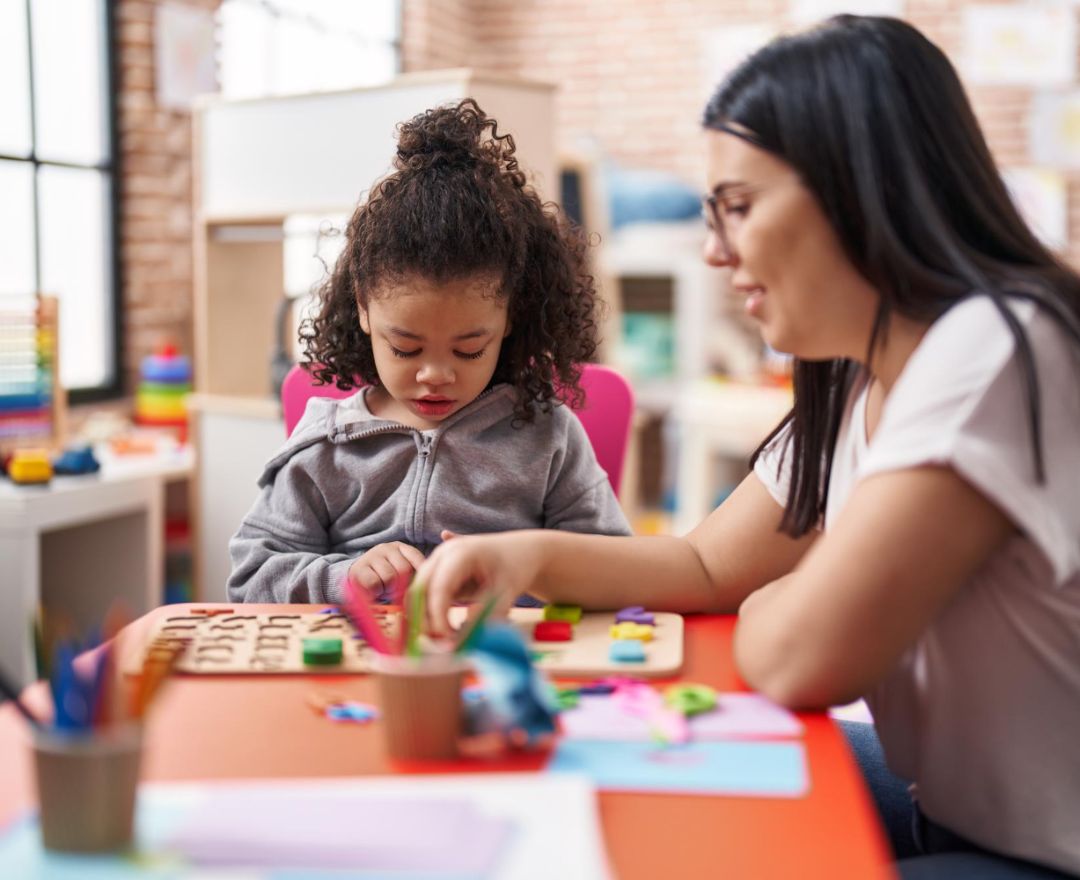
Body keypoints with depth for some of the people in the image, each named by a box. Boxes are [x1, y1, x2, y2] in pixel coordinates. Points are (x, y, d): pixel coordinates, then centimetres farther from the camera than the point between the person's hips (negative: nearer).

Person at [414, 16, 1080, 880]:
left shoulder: (998, 352, -26)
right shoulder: (852, 387, 4)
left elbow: (796, 659, -28)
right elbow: (708, 566, 13)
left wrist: (769, 599, -5)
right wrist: (532, 555, -4)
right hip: (949, 810, 8)